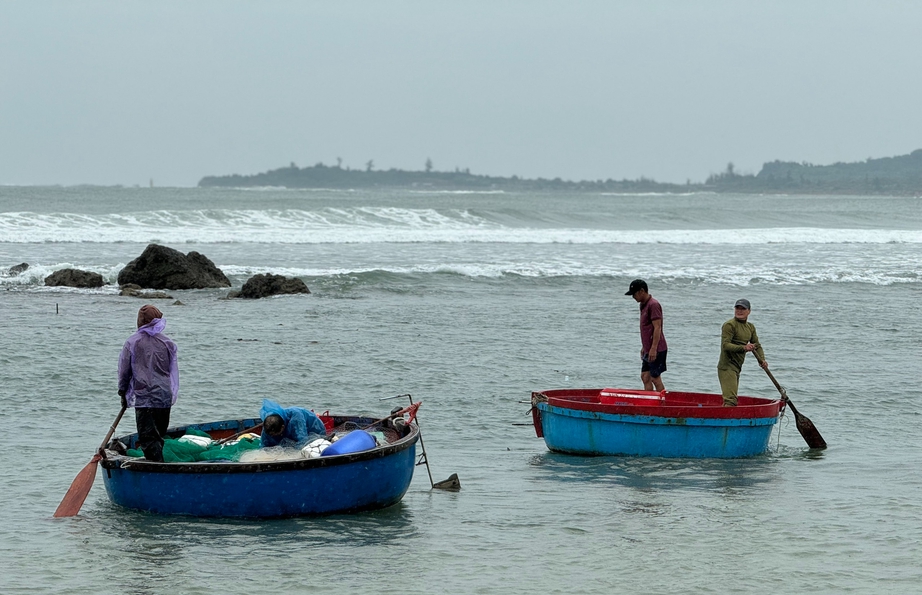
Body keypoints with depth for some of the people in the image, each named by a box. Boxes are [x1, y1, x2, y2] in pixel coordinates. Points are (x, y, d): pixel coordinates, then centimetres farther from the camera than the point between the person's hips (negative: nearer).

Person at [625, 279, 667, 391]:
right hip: (648, 350, 10)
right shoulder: (643, 305, 15)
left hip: (656, 350, -10)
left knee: (655, 379, -5)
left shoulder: (653, 305, -15)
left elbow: (657, 328, -20)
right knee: (645, 377, 9)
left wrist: (654, 348, -23)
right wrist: (644, 347, 22)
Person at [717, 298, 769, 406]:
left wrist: (762, 360, -2)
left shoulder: (750, 327, 16)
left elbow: (757, 346, 17)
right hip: (727, 367, -9)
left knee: (730, 399, 14)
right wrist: (743, 348, -33)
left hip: (736, 368, 9)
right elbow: (725, 345, -20)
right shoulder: (729, 325, -11)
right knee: (730, 400, -20)